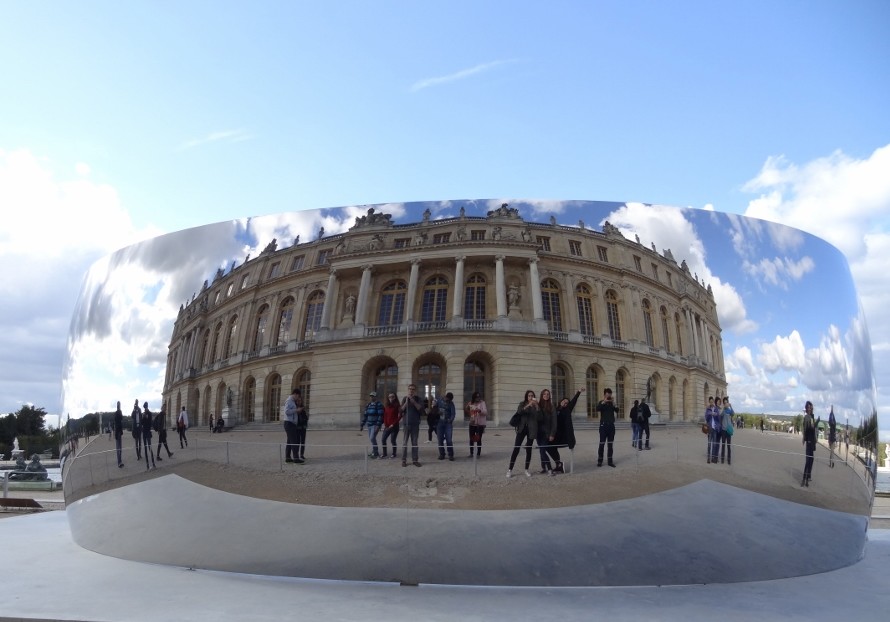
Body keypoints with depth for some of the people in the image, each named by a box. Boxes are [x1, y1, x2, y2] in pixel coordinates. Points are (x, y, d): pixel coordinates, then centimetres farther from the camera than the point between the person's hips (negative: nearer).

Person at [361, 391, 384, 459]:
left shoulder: (378, 404, -8)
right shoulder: (368, 405, 14)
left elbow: (380, 415, -14)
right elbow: (365, 415, 18)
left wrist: (378, 425, -22)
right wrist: (362, 425, 16)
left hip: (375, 424, -7)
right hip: (369, 424, 7)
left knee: (372, 438, -15)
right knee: (371, 438, 11)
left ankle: (376, 453, -6)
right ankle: (374, 452, 23)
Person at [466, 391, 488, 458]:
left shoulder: (482, 403, -6)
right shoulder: (471, 403, 7)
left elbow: (485, 412, -19)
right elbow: (469, 411, 25)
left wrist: (480, 411, -36)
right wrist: (467, 407, 6)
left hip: (480, 424, -4)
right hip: (472, 423, 4)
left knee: (479, 439, -2)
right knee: (471, 439, 9)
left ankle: (478, 453, 8)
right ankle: (471, 453, 22)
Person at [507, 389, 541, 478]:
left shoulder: (536, 406, 7)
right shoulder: (522, 404, 6)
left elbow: (539, 418, -7)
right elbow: (519, 412, -15)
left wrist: (537, 406, -15)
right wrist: (528, 405, -24)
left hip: (531, 429, 1)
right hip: (522, 428, -1)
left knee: (528, 449, 5)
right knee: (516, 448, -6)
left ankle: (526, 470, 16)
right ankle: (510, 470, -3)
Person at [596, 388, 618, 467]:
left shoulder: (612, 403, 9)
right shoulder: (601, 402, 1)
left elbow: (617, 410, -6)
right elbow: (597, 409, -19)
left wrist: (614, 404, -20)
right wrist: (603, 402, -27)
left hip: (611, 425, 3)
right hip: (603, 425, -3)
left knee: (610, 444, 6)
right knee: (602, 444, -3)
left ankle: (610, 461, 9)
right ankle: (599, 460, 1)